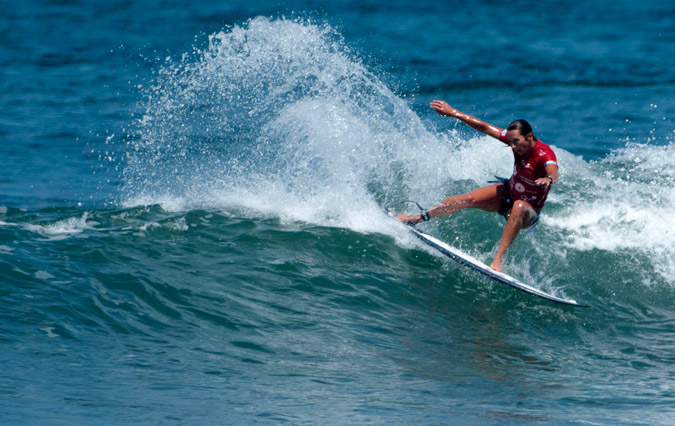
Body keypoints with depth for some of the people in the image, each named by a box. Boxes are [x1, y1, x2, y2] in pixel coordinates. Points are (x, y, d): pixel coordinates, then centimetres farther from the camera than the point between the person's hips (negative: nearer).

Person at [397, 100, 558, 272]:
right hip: (507, 193, 6)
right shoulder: (517, 140, -13)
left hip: (528, 213, -6)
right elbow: (484, 127, -5)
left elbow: (554, 173, -53)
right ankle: (419, 218, 6)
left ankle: (498, 259, -45)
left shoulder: (545, 154, -30)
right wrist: (453, 113, -3)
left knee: (519, 207, -40)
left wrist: (548, 179, -77)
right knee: (469, 199, -12)